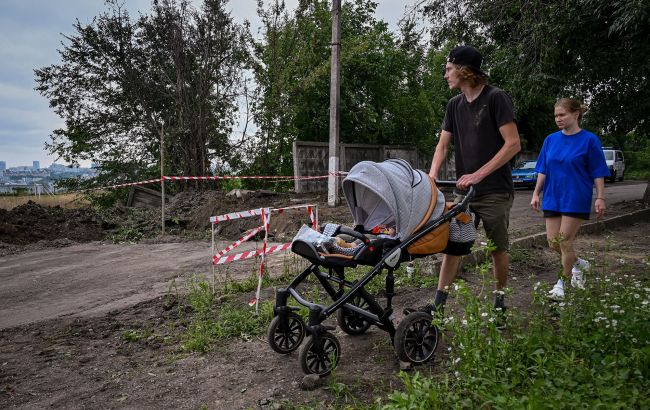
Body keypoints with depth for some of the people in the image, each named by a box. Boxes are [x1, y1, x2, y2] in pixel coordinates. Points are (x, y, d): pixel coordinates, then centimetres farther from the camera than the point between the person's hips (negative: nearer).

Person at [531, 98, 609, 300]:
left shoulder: (589, 140, -5)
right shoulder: (550, 140, 7)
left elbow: (598, 173, -4)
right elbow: (542, 170, 10)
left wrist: (600, 198, -9)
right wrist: (536, 194, 6)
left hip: (577, 199, -5)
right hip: (552, 198, 5)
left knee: (565, 240, -5)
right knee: (553, 241, 5)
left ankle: (562, 282, 11)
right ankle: (579, 263, 33)